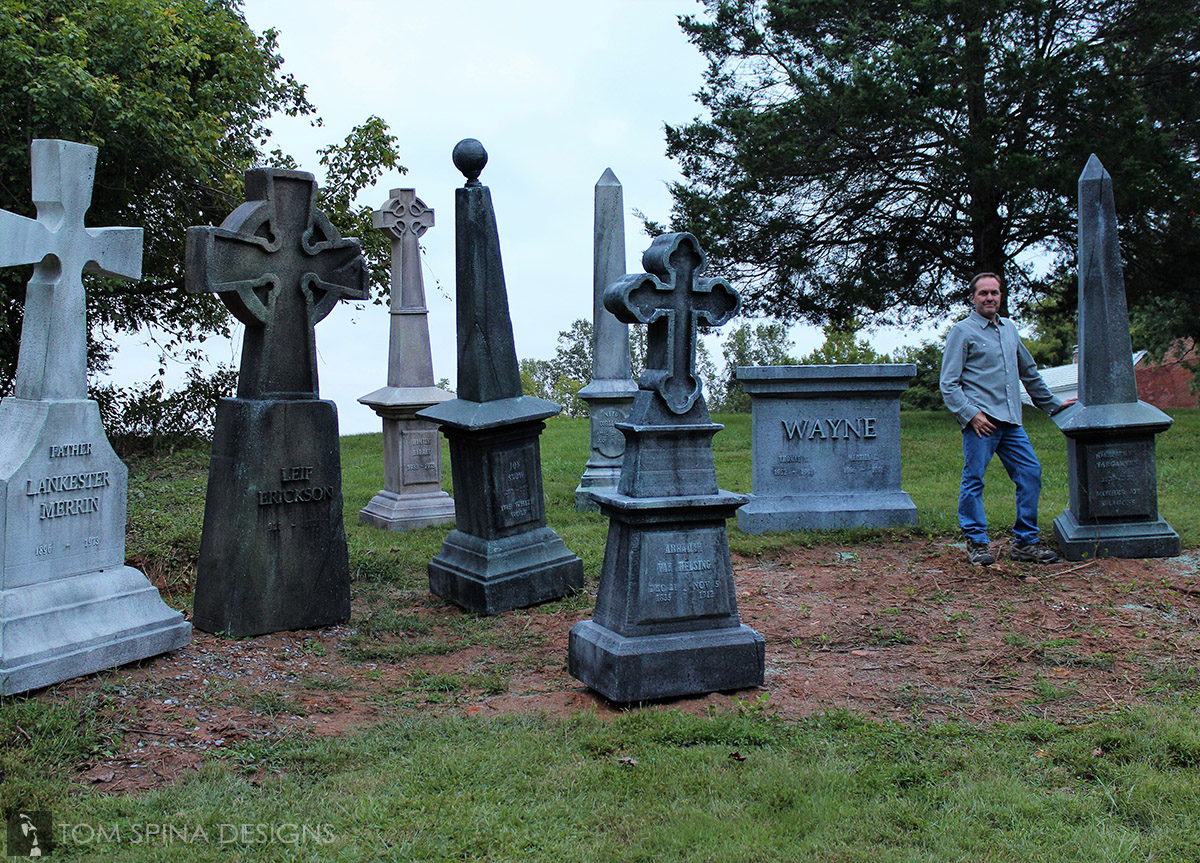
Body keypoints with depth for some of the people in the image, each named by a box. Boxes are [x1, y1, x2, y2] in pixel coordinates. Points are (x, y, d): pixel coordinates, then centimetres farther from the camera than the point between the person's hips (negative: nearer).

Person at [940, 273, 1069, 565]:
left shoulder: (1009, 328, 20)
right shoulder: (962, 331, 1)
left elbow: (1029, 372, 31)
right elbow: (948, 383, -5)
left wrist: (1052, 403, 33)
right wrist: (970, 414, -15)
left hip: (1011, 421, 6)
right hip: (980, 420, -6)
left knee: (1030, 473, 3)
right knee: (973, 481, -5)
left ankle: (1025, 541, 12)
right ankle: (976, 542, 7)